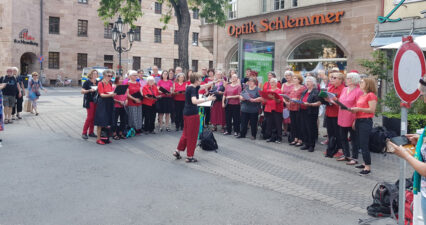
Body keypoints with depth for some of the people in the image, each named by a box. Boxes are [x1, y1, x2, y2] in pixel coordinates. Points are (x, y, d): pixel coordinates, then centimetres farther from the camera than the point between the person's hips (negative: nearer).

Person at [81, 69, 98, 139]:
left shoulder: (97, 82, 11)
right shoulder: (87, 82, -3)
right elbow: (82, 91, -7)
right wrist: (89, 90, -22)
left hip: (96, 101, 5)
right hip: (89, 101, -5)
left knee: (94, 117, 6)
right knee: (90, 117, -10)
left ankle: (91, 132, 15)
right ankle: (84, 133, -2)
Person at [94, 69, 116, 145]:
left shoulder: (110, 83, 13)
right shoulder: (100, 83, -7)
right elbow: (101, 94, -14)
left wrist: (114, 94, -4)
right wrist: (110, 95, -28)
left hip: (109, 104, 7)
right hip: (102, 104, -7)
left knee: (108, 122, 8)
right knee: (101, 122, -5)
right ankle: (98, 139, -1)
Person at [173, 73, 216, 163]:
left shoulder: (189, 87, 11)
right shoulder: (193, 89, -16)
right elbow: (194, 101, -33)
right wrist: (207, 99, -33)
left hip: (186, 112, 9)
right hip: (193, 113, -9)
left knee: (186, 133, 19)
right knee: (192, 135, 1)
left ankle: (178, 151, 22)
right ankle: (189, 156, 7)